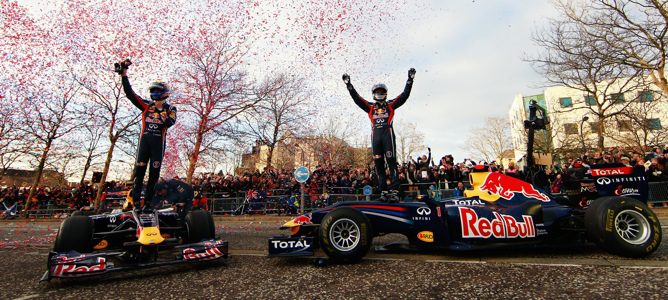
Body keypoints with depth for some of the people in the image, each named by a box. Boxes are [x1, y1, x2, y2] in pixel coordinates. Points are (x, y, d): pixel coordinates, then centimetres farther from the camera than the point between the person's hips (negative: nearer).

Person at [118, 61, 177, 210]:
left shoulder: (170, 109, 4)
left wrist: (165, 118, -32)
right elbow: (130, 94, 7)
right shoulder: (147, 105, 10)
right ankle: (135, 200, 1)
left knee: (154, 172, 2)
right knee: (139, 170, -3)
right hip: (144, 139, 2)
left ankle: (148, 201, 11)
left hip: (158, 142, -2)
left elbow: (171, 122, -14)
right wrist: (124, 75, 3)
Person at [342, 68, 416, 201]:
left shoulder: (391, 105, 16)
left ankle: (394, 191, -14)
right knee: (378, 164, 0)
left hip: (388, 134, -3)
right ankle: (384, 191, 4)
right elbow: (356, 98, 15)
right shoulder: (370, 107, 20)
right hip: (375, 136, 3)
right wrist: (348, 85, 11)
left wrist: (410, 80, 6)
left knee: (392, 162, -11)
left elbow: (404, 95, 10)